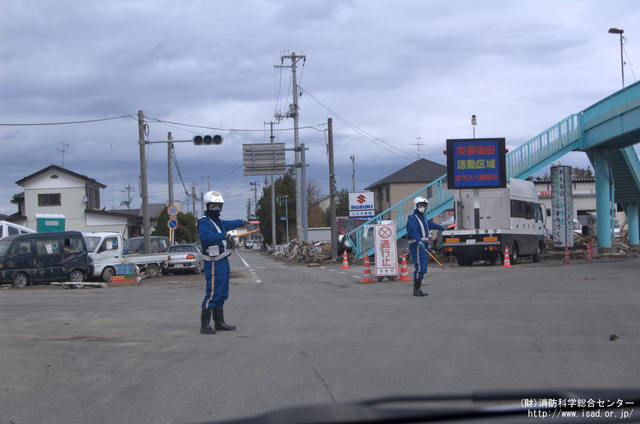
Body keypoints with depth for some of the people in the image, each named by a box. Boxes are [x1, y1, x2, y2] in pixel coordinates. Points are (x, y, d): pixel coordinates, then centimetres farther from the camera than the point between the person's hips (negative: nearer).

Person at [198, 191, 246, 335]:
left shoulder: (217, 221, 17)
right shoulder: (205, 222, -14)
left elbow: (228, 225, 41)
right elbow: (205, 238, -34)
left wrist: (242, 222, 56)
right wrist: (224, 235, -43)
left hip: (223, 262, 10)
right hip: (214, 264, -10)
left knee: (222, 295, 14)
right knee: (212, 294, -12)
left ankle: (219, 323, 21)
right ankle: (204, 325, -9)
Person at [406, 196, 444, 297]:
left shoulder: (423, 219, 23)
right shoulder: (413, 218, -9)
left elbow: (431, 224, 44)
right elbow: (413, 230, -27)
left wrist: (441, 227, 61)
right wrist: (419, 241, -42)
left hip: (424, 246, 10)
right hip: (417, 246, -10)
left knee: (423, 269, 8)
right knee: (420, 268, -16)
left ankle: (418, 289, 11)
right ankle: (416, 290, -16)